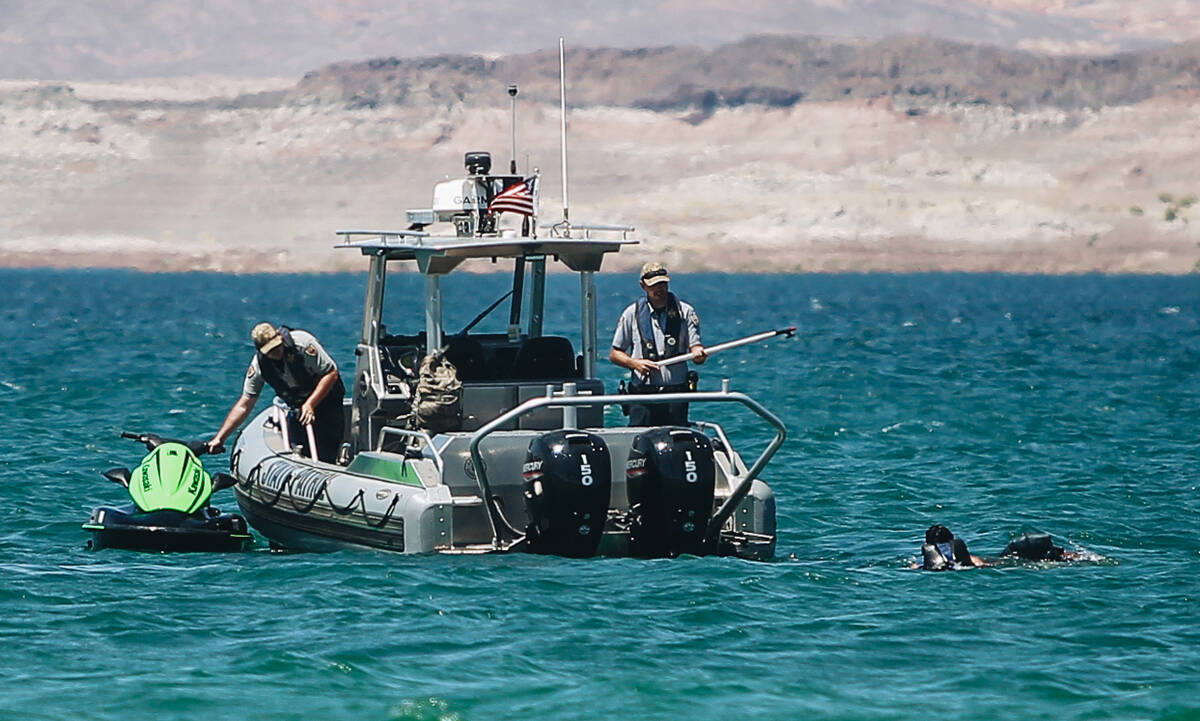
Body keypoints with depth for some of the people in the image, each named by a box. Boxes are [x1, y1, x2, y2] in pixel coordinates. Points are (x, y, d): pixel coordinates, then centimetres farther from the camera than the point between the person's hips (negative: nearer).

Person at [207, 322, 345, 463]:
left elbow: (331, 373, -21)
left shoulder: (303, 342, -26)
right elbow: (244, 405, -7)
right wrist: (220, 438, -10)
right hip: (298, 406, 4)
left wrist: (310, 404, -29)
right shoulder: (258, 365, -13)